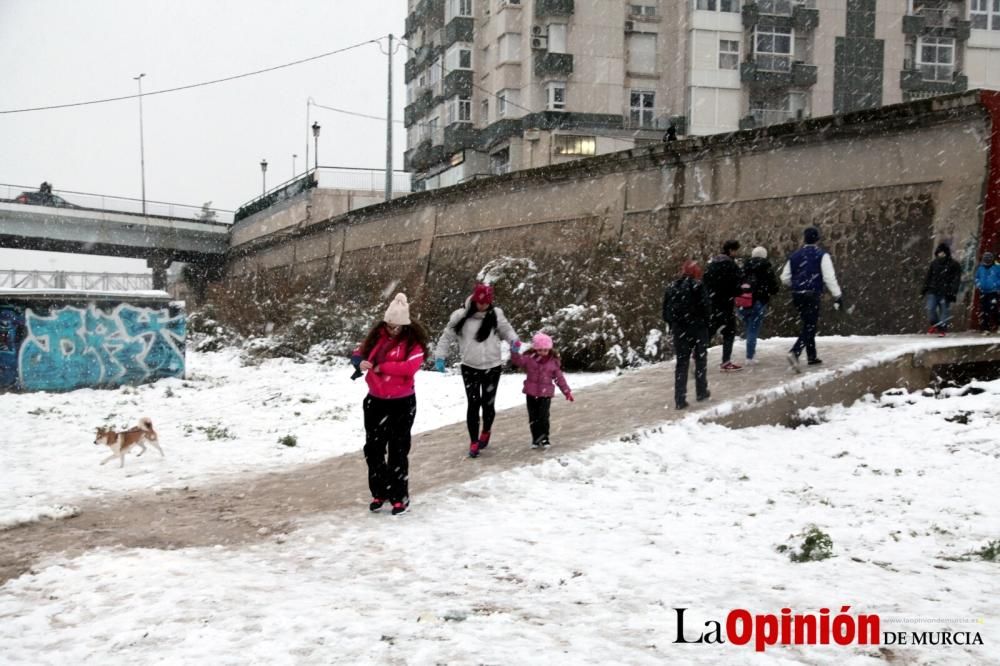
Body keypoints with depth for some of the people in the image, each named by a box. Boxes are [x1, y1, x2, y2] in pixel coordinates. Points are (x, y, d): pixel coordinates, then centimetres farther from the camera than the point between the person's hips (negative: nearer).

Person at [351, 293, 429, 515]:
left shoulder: (413, 341, -10)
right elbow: (358, 354, 9)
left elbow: (410, 367, -24)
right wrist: (360, 362, -16)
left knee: (398, 451, 2)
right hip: (375, 401, 5)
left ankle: (400, 497, 12)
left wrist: (382, 366, -22)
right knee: (373, 448, 11)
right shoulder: (376, 336, 3)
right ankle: (379, 492, 25)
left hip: (402, 403, -5)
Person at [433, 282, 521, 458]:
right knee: (473, 404, -2)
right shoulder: (461, 316, -9)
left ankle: (486, 432, 37)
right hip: (469, 367, -1)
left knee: (488, 403, 7)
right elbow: (447, 336, 0)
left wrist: (514, 340, -14)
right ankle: (474, 442, 11)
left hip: (492, 367, 1)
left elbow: (506, 330, 7)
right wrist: (439, 356, -8)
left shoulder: (496, 314, -5)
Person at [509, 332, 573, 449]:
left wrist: (567, 391, 6)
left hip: (545, 394, -1)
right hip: (531, 393, 1)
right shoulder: (529, 358, -3)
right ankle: (536, 439, 18)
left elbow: (559, 378, 6)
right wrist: (515, 351, -33)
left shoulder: (554, 362, 0)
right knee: (533, 417, 7)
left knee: (543, 417, -3)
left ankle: (544, 438, 9)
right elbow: (517, 360, -14)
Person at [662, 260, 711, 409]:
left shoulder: (672, 288, 4)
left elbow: (666, 312, 5)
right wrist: (705, 322, 4)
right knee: (700, 360, 15)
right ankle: (701, 392, 23)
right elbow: (706, 308, -13)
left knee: (681, 363, 6)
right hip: (698, 329, -3)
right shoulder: (697, 286, -11)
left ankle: (680, 399, 0)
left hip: (679, 330, 3)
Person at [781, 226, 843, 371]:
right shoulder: (822, 255, -5)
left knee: (808, 324, 19)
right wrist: (838, 296, -9)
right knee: (810, 326, -6)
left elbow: (785, 278, 12)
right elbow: (829, 277, -12)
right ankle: (794, 352, -27)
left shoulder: (795, 255, 10)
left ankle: (812, 356, 23)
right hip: (812, 295, -6)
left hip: (797, 295, 6)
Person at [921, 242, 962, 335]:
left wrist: (953, 292, -12)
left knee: (944, 310, -2)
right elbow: (928, 277, 18)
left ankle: (942, 328, 8)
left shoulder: (954, 265, 0)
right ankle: (935, 324, 12)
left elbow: (956, 280, -3)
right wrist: (924, 289, 13)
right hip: (933, 291, 3)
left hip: (945, 293, -3)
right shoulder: (934, 263, 11)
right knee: (930, 308, -8)